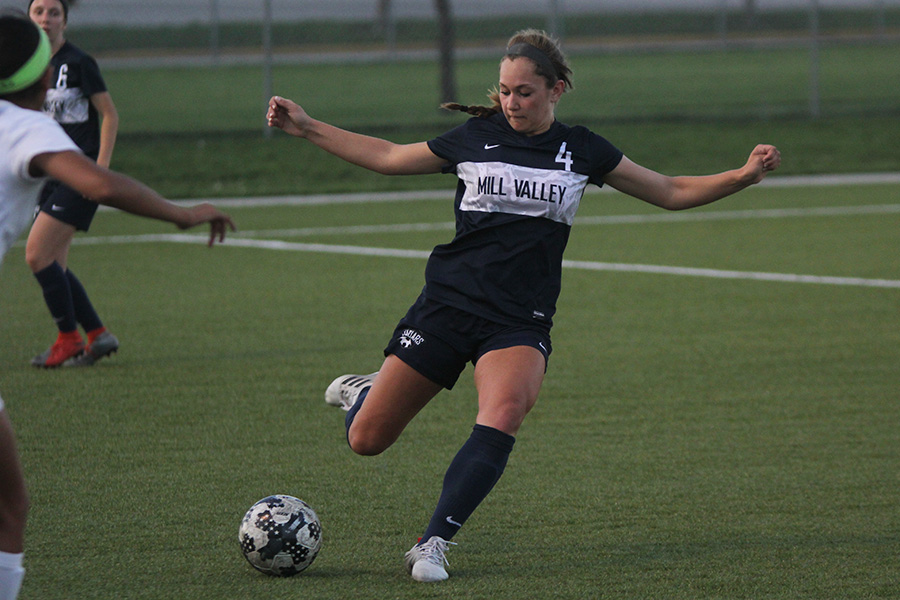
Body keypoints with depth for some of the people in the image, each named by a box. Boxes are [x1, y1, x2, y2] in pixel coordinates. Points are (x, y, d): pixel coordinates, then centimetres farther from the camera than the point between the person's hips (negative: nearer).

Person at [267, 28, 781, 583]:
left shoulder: (580, 151, 6)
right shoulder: (476, 138, 6)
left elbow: (672, 193, 12)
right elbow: (388, 158, 18)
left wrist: (743, 176, -1)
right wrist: (306, 128, 17)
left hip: (520, 322, 0)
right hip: (448, 303, 1)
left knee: (503, 416, -32)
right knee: (366, 441, -2)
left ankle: (433, 546, -25)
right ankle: (365, 393, 36)